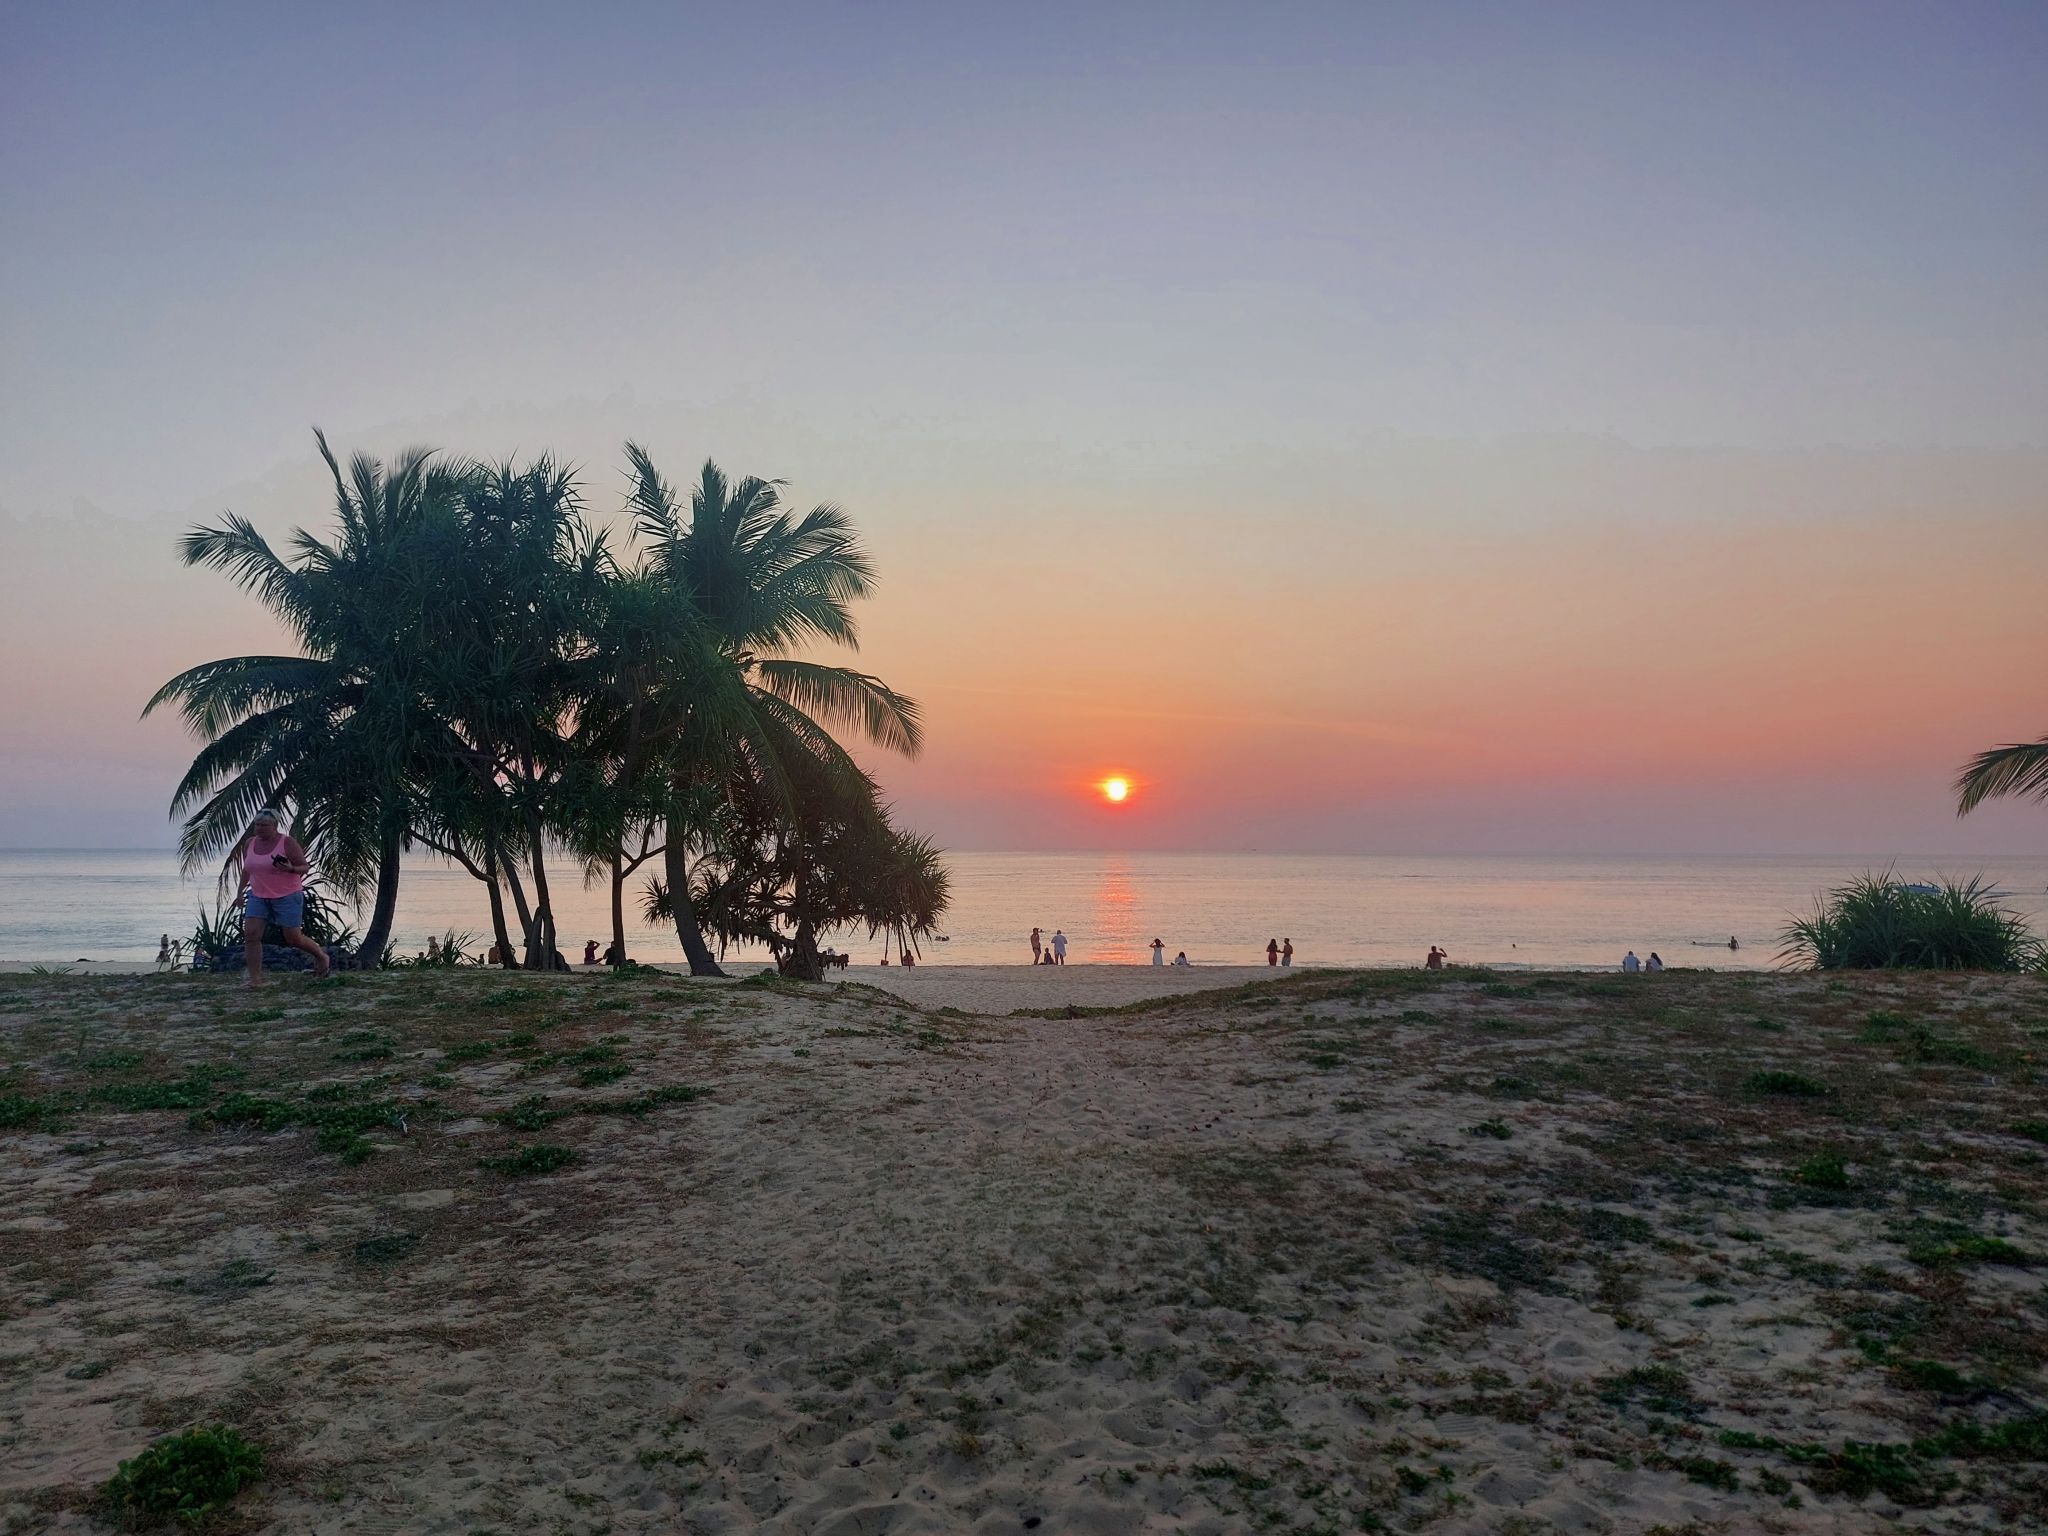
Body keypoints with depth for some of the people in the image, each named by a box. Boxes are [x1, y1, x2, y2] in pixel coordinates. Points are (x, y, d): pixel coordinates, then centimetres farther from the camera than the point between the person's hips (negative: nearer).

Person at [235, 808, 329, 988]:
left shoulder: (288, 843, -11)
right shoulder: (249, 843, 5)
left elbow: (305, 866, -9)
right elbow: (247, 869, 21)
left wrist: (291, 869, -29)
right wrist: (240, 890, 21)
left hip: (287, 897, -5)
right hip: (258, 896, 5)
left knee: (294, 938, 0)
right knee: (250, 934, -10)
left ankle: (321, 956, 28)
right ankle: (254, 977, -3)